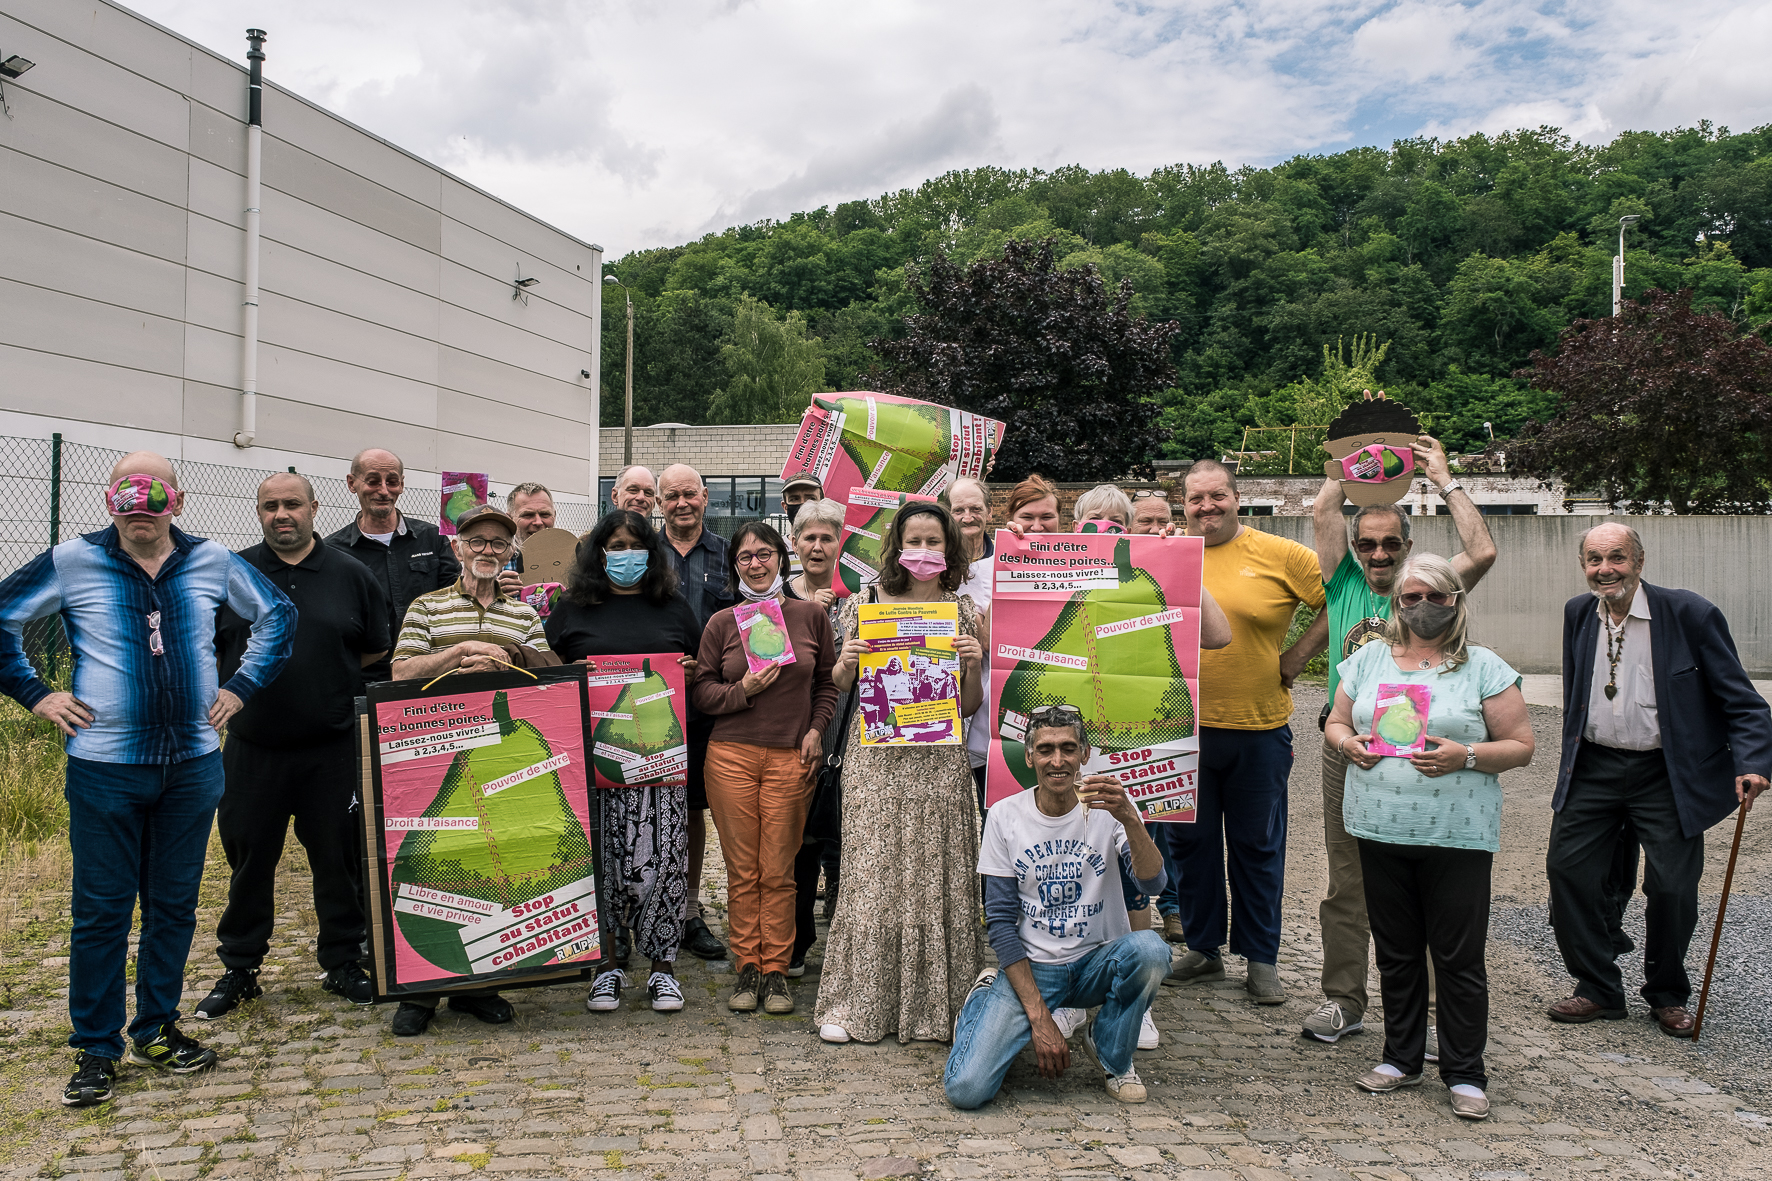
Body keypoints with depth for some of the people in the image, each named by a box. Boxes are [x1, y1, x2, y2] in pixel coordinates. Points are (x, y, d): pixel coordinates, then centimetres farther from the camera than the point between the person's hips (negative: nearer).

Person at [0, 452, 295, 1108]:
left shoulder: (213, 563, 3)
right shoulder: (71, 562, -3)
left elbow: (276, 613, 16)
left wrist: (242, 685, 9)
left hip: (194, 765, 3)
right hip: (104, 766, -2)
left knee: (174, 904, 12)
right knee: (101, 909, 4)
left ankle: (156, 1030, 27)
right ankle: (96, 1048, 18)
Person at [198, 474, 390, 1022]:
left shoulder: (350, 575, 3)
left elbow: (376, 651, 11)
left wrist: (330, 686, 5)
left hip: (333, 747, 0)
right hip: (253, 747, 1)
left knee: (339, 859, 7)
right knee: (249, 860, 9)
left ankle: (343, 963, 23)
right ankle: (239, 970, 25)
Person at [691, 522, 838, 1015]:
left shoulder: (810, 615, 7)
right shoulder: (722, 623, 6)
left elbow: (827, 683, 13)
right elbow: (700, 691, 7)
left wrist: (816, 729, 0)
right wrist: (742, 691, -10)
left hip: (791, 757, 0)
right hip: (731, 755, 1)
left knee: (778, 871, 1)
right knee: (742, 870, 4)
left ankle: (776, 969, 12)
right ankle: (747, 967, 15)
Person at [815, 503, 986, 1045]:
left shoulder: (964, 612, 8)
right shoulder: (867, 603, 5)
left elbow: (969, 708, 9)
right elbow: (838, 685, 12)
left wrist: (973, 666, -9)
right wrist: (847, 663, -8)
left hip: (940, 759, 1)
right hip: (877, 753, -1)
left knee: (937, 873, 1)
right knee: (873, 872, -3)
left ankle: (934, 1003, 12)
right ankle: (855, 1002, 7)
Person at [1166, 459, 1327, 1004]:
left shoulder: (1278, 555, -3)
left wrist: (1297, 656, -3)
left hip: (1258, 725, -2)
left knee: (1257, 846, 9)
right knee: (1189, 842, 12)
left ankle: (1261, 960, 22)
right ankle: (1202, 948, 28)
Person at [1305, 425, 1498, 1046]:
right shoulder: (1345, 586, 7)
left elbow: (1482, 552, -12)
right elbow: (1323, 513, -1)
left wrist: (1444, 479, -6)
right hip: (1347, 749, 2)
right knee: (1346, 884, 10)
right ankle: (1343, 1000, 21)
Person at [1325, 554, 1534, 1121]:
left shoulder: (1485, 668, 0)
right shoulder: (1368, 659, 10)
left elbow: (1521, 746, -1)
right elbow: (1335, 722, 17)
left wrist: (1465, 756, -18)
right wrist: (1347, 743, -5)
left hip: (1458, 835, -3)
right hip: (1380, 829, 3)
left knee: (1459, 957, 1)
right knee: (1396, 950, 13)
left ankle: (1465, 1074, 15)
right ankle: (1401, 1058, 27)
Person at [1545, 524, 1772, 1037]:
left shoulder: (1690, 614, -12)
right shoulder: (1578, 613, 3)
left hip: (1666, 776, -4)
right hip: (1594, 769, 4)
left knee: (1673, 887, 0)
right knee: (1567, 869, 1)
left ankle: (1667, 996, 25)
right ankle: (1598, 990, 18)